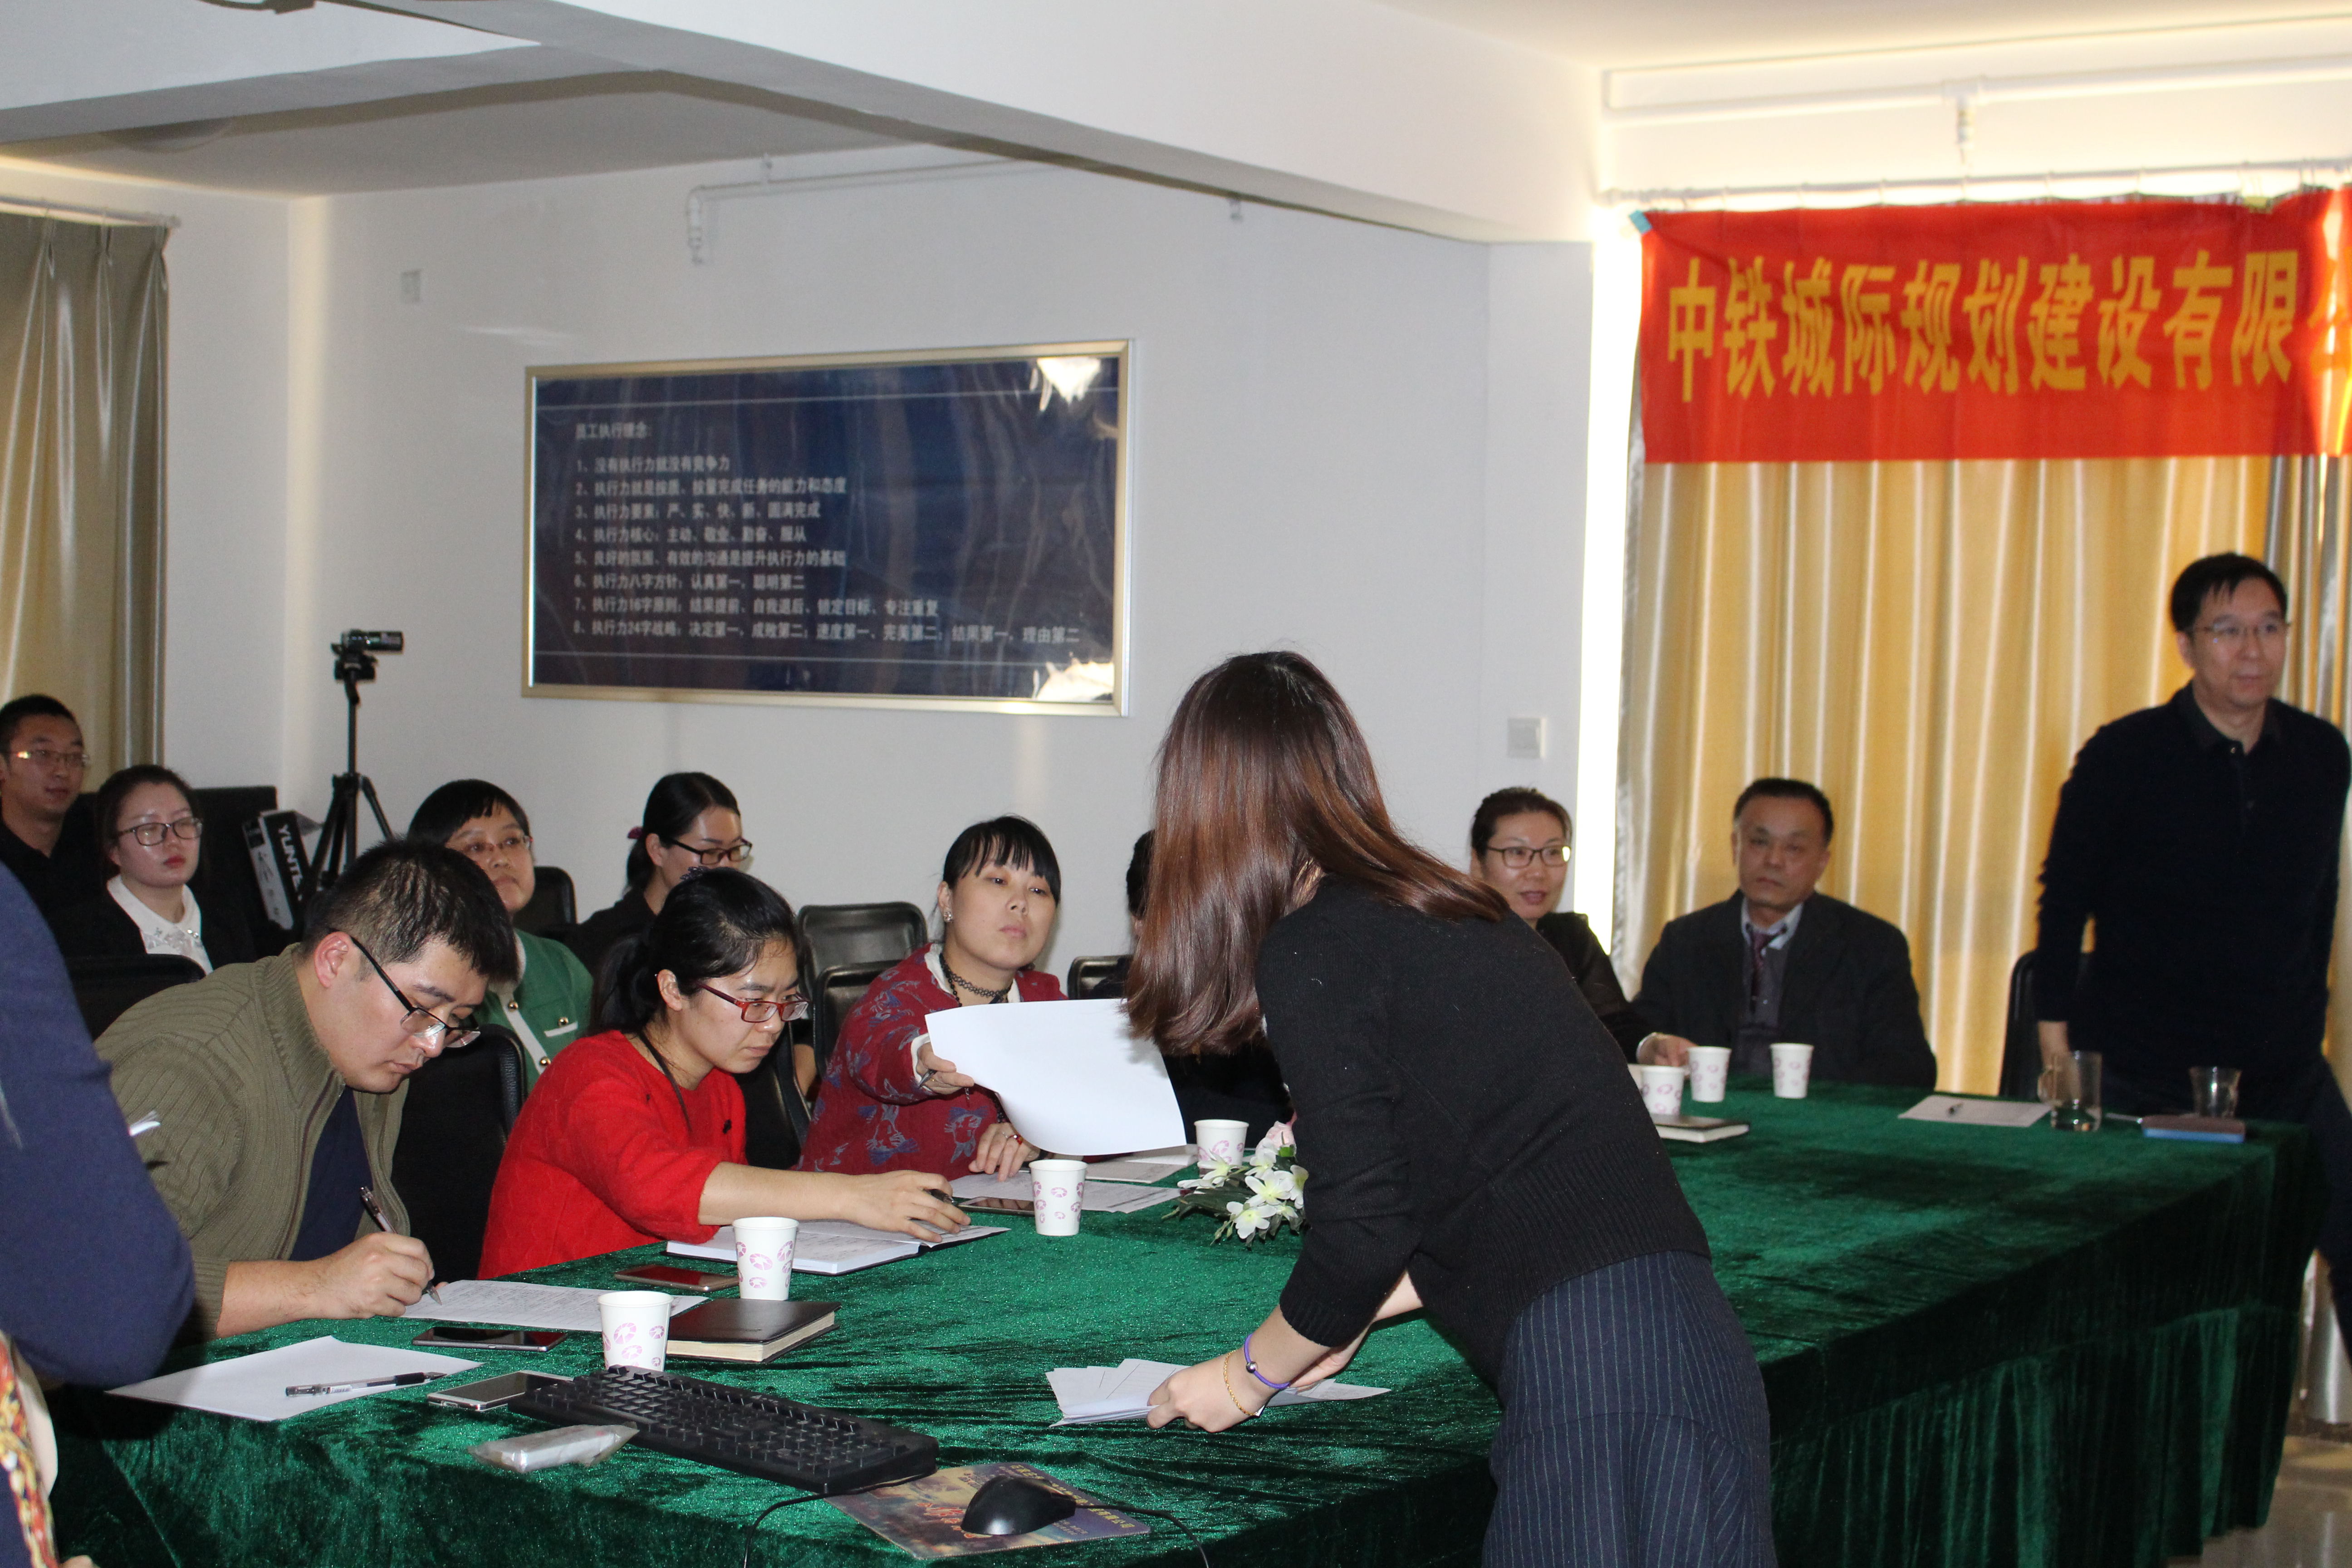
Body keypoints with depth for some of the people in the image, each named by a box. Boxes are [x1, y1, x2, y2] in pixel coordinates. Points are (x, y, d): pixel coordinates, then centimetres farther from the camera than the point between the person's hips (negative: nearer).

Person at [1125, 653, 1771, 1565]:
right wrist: (1346, 1320, 30)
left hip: (1585, 1369, -8)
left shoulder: (1313, 951, -5)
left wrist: (1249, 1375, 8)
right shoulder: (1458, 917, 20)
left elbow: (1361, 1238, -9)